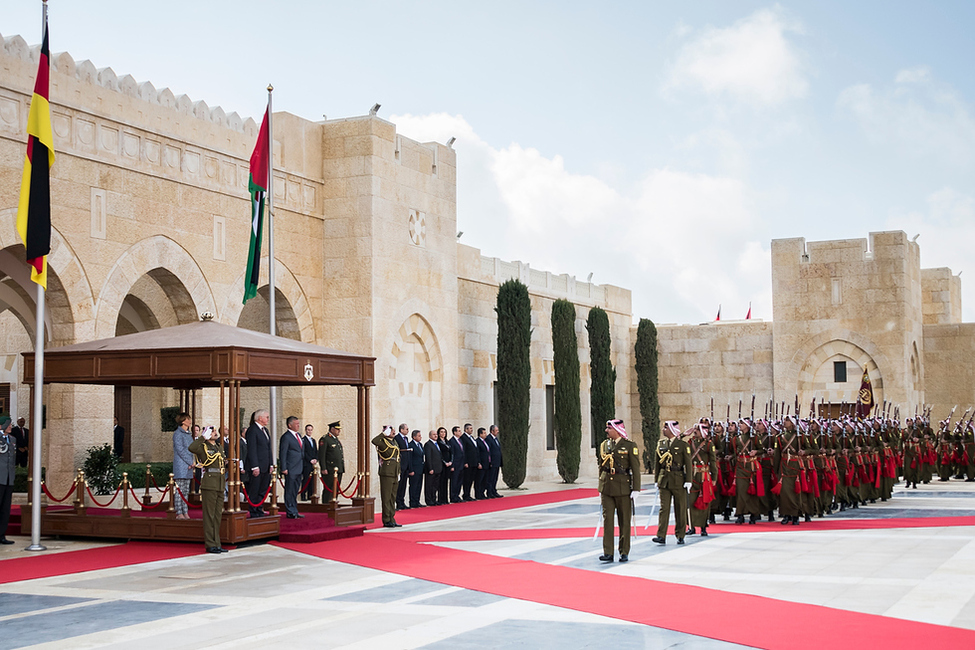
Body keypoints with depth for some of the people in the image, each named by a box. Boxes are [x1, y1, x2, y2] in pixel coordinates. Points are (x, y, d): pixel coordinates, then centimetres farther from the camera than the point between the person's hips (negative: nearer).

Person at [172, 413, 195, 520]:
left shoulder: (188, 434, 16)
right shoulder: (177, 434, -9)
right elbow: (180, 450, -14)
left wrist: (193, 461, 3)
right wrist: (191, 462, -13)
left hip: (188, 467, 8)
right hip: (180, 466, -8)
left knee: (186, 491, 9)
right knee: (179, 490, -6)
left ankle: (185, 512, 11)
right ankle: (179, 513, -3)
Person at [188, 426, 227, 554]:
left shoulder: (218, 447, 18)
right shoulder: (203, 447, -4)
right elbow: (191, 448, -25)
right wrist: (203, 437, -16)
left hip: (220, 485, 7)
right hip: (209, 484, -7)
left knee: (218, 515, 10)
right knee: (209, 515, -5)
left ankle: (216, 544, 15)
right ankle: (210, 545, -2)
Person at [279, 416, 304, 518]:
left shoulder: (299, 435, 16)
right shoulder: (286, 437, -11)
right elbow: (282, 453, -13)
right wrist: (283, 468, -17)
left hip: (298, 469, 9)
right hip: (290, 469, -9)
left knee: (295, 491, 13)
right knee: (289, 491, -3)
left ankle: (295, 511, 18)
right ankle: (290, 513, 1)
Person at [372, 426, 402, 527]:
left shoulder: (394, 442, 17)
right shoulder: (383, 442, -8)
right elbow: (374, 441, -32)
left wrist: (398, 472, 17)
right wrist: (384, 434, -21)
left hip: (394, 474, 8)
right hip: (386, 473, -8)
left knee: (393, 498, 11)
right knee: (386, 498, -4)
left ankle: (392, 520, 17)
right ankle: (386, 521, 0)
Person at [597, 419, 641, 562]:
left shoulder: (629, 446, -4)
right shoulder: (604, 445, 10)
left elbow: (636, 468, -4)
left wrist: (636, 489, -9)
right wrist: (600, 489, 14)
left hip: (623, 487, -4)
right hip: (607, 487, 4)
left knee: (624, 521, 4)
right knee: (607, 519, -2)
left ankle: (624, 552, 13)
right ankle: (608, 553, -1)